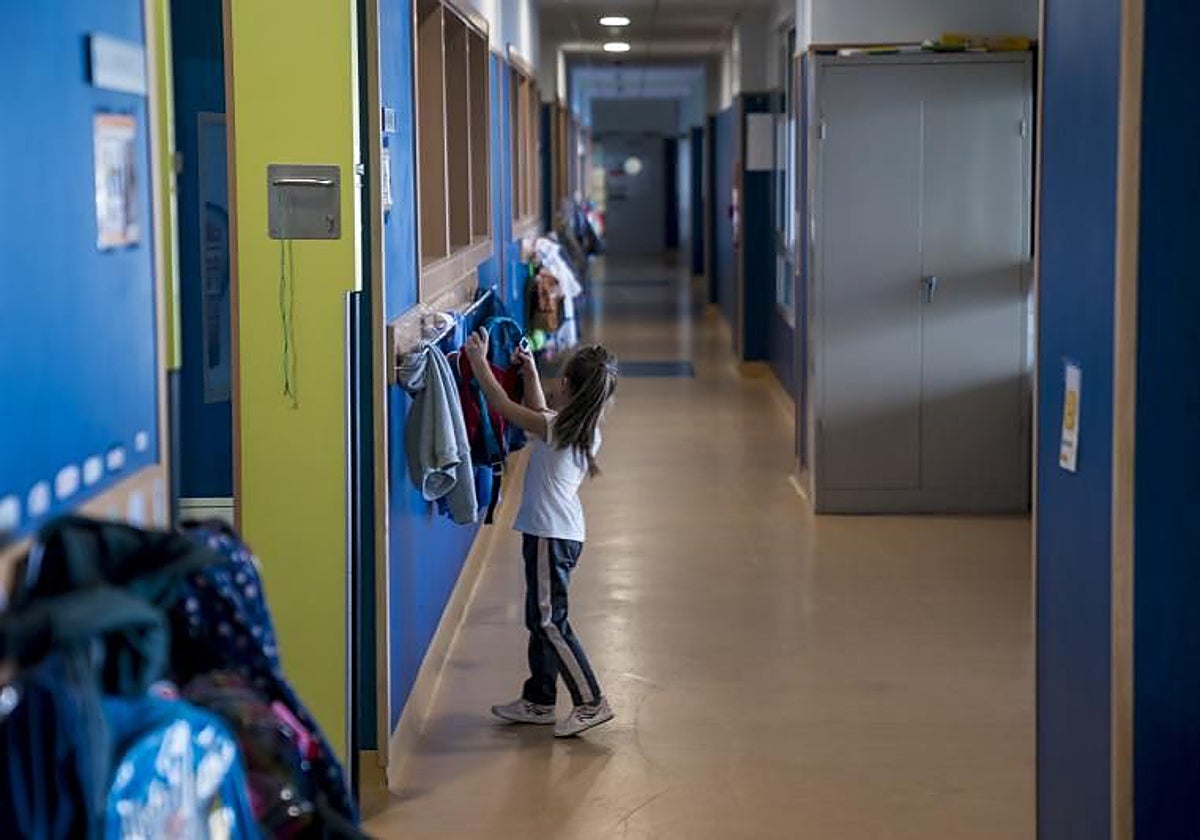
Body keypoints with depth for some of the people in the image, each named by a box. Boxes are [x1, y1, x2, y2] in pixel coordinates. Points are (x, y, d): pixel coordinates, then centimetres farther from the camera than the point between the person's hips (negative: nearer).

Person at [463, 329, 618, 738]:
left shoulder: (558, 427, -18)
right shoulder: (586, 430, 7)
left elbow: (503, 405, -11)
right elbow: (539, 413, 25)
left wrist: (478, 360, -2)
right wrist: (530, 372, 23)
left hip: (550, 535, -9)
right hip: (565, 532, 9)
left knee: (548, 620, -5)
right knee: (541, 619, 17)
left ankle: (591, 702, -3)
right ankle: (538, 700, 26)